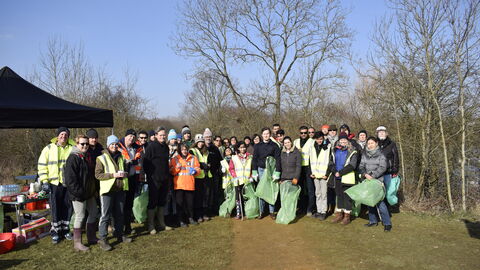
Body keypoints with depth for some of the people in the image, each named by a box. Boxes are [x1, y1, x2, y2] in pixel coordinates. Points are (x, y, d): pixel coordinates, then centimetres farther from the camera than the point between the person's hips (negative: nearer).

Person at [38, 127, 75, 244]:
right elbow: (42, 165, 2)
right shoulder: (49, 149, 2)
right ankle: (55, 232, 16)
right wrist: (44, 181, -5)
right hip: (54, 183, -1)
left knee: (68, 207, 8)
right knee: (56, 208, 3)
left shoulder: (72, 149, 5)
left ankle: (65, 230, 23)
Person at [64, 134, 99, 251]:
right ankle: (77, 243, 10)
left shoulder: (86, 157, 13)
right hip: (78, 194, -9)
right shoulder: (73, 158, -15)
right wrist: (79, 192, -23)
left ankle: (91, 238, 31)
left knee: (93, 212, 16)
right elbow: (70, 178, -21)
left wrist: (93, 189, 14)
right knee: (80, 216, -2)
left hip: (89, 193, 9)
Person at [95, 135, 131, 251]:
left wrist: (125, 174, 0)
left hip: (120, 189, 5)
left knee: (120, 214, 14)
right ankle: (102, 239, 3)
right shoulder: (102, 158, -3)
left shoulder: (121, 157, 13)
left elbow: (126, 170, 25)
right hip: (107, 190, -5)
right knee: (105, 215, -4)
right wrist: (113, 175, -20)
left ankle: (119, 234, 28)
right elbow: (97, 174, -10)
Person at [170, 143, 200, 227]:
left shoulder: (193, 158, 10)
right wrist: (177, 168, -18)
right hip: (179, 185, -2)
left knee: (190, 202, 8)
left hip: (190, 184, 2)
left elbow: (198, 168, 11)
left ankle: (190, 218, 25)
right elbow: (171, 171, 1)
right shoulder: (175, 159, 4)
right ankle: (181, 220, 9)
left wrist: (195, 171, -10)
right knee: (180, 203, 0)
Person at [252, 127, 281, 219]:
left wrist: (277, 173, -10)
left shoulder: (274, 146, 1)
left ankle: (272, 211, 8)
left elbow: (278, 159, -2)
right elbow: (254, 159, 9)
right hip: (261, 169, 1)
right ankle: (261, 211, 8)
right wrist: (254, 172, 1)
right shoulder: (257, 146, 7)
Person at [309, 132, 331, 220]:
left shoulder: (328, 147, -5)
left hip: (324, 175, -5)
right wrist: (311, 172, 7)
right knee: (317, 194, 11)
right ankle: (318, 211, 19)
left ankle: (323, 212, 4)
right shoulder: (313, 147, 11)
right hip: (315, 175, 5)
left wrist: (327, 174, -13)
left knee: (324, 194, -3)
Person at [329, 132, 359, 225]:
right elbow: (331, 163, 7)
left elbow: (352, 165, -15)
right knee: (339, 195, 13)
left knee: (347, 196, 0)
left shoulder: (352, 152, -6)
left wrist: (340, 172, -18)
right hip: (337, 178, 5)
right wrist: (335, 172, -11)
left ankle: (347, 215, 9)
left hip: (347, 178, -5)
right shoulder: (335, 151, 10)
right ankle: (339, 214, 24)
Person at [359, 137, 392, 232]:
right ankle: (373, 220, 23)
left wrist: (373, 176, -15)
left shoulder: (381, 155, -2)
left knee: (380, 202, -10)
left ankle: (387, 223, -1)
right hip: (367, 181, 5)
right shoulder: (364, 155, 11)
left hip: (377, 181, -5)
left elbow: (382, 168, -9)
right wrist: (365, 174, -12)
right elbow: (361, 166, 6)